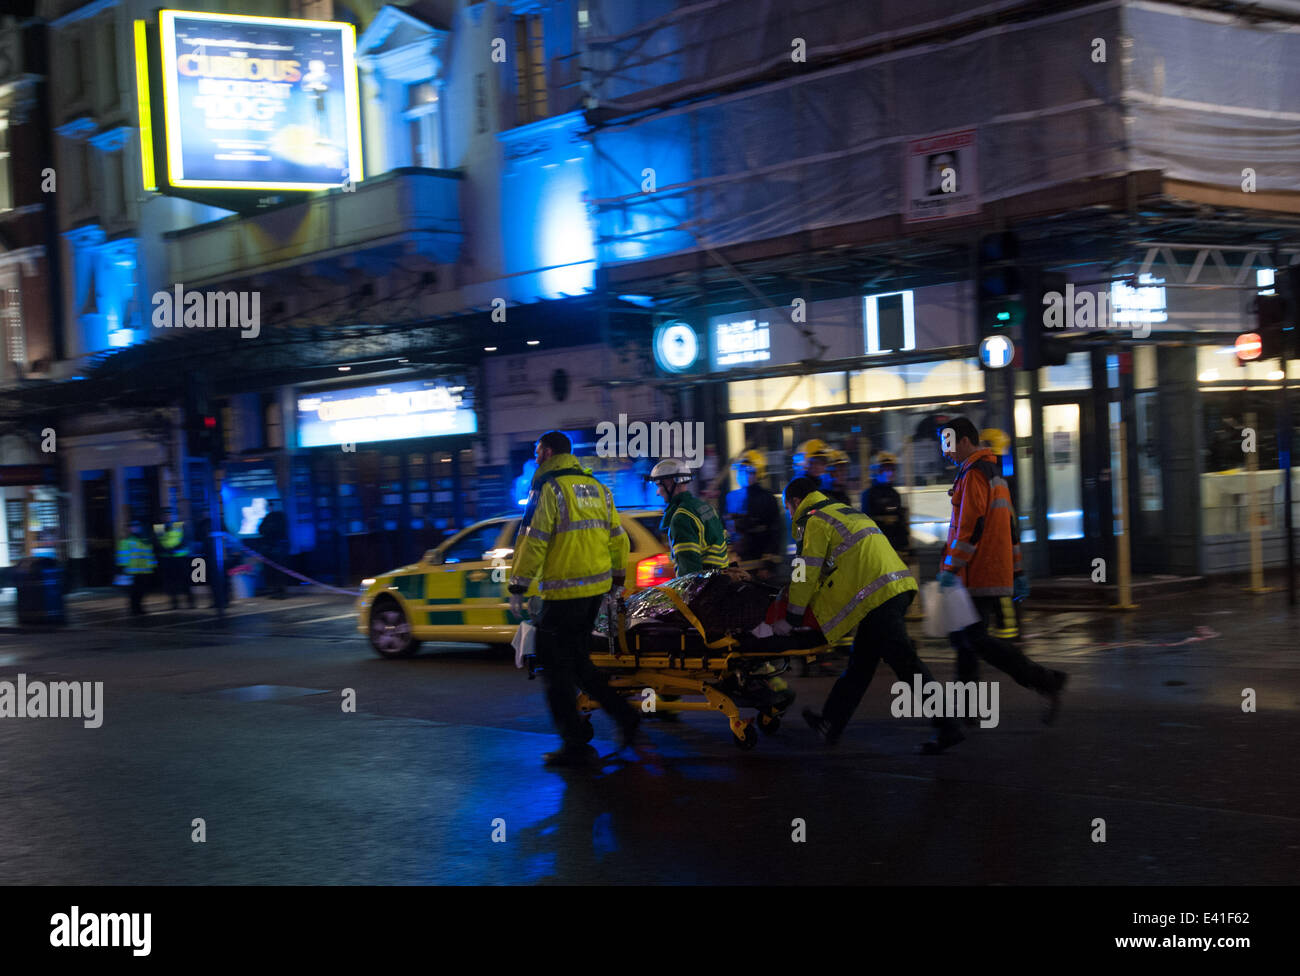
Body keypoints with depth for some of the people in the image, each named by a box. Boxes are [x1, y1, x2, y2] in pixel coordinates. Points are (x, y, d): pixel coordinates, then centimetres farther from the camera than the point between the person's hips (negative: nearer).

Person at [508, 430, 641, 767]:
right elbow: (618, 537, 18)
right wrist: (617, 581, 27)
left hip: (564, 591, -8)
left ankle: (576, 745, 2)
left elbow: (533, 541, -13)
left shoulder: (548, 487, -8)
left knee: (556, 667, 0)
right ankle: (624, 715, 13)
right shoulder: (595, 486, 15)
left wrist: (517, 587, -8)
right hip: (597, 587, 8)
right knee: (577, 661, 19)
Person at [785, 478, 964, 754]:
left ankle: (948, 728, -9)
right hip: (899, 584, 10)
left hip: (876, 594, -10)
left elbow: (807, 574, -4)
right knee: (860, 661, 15)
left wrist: (791, 618, 5)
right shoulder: (843, 511, 29)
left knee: (905, 663, -8)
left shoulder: (814, 521, 0)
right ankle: (831, 724, 24)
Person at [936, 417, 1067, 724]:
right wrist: (1017, 572, 24)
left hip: (978, 576, -10)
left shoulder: (973, 474, -12)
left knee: (977, 639, -11)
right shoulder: (994, 473, 20)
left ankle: (1045, 681, -11)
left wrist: (951, 568, -19)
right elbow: (1010, 526, 22)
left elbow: (970, 527, -20)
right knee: (964, 636, 14)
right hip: (996, 571, 10)